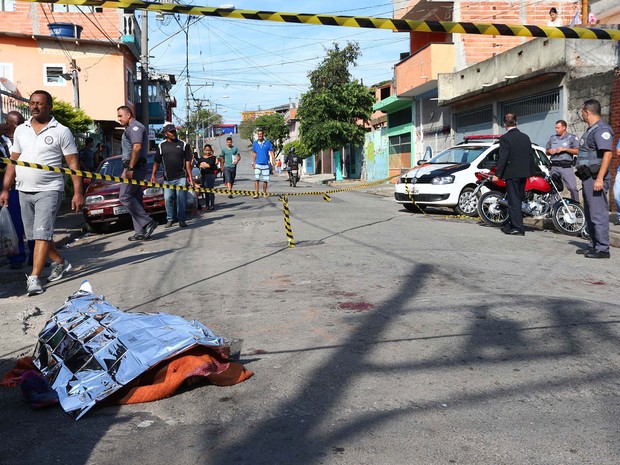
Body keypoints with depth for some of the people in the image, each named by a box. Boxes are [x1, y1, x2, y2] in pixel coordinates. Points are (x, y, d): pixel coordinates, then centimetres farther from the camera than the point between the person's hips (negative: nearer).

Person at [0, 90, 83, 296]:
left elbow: (73, 164, -5)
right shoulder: (20, 130, 12)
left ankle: (34, 278, -11)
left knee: (41, 234, -12)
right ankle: (60, 263, 32)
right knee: (35, 235, 13)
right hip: (24, 191, 6)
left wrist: (77, 192, -12)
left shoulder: (61, 132, -3)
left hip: (49, 190, -6)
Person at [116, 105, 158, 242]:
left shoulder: (135, 126, -8)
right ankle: (141, 232, 6)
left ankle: (147, 223, -18)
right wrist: (126, 169, 27)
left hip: (135, 167, -11)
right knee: (135, 199, 7)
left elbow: (137, 147, -21)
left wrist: (130, 168, -25)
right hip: (133, 168, 11)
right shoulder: (130, 129, 25)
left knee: (125, 197, -15)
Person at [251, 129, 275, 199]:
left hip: (266, 164, 0)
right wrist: (253, 163, 7)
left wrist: (273, 161, -8)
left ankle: (264, 193, 22)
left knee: (265, 180, 6)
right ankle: (256, 194, -12)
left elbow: (271, 152, 2)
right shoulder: (255, 143, 6)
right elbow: (254, 154, 12)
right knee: (257, 179, -11)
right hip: (258, 164, 0)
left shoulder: (268, 143, 1)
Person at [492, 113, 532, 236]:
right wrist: (530, 173, 20)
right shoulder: (525, 137, 9)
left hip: (512, 174, -7)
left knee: (514, 201, -3)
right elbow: (530, 156, 13)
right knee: (517, 200, 15)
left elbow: (503, 158, -16)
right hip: (524, 174, 7)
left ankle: (518, 228, -4)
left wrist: (497, 174, -10)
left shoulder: (505, 138, -12)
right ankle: (510, 224, 25)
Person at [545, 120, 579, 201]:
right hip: (554, 167, 4)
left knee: (573, 188, -11)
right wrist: (549, 151, 0)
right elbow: (547, 152, 23)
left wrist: (565, 149, -12)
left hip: (566, 167, -4)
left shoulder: (572, 137, 7)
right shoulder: (552, 138, 20)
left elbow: (577, 151, -3)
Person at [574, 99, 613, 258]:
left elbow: (607, 154, -22)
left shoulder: (601, 129, -14)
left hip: (596, 178, -11)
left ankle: (602, 249, -6)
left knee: (598, 214, -9)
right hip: (588, 178, 11)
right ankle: (594, 245, 24)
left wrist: (599, 179, -27)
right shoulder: (592, 129, 19)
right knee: (590, 214, 16)